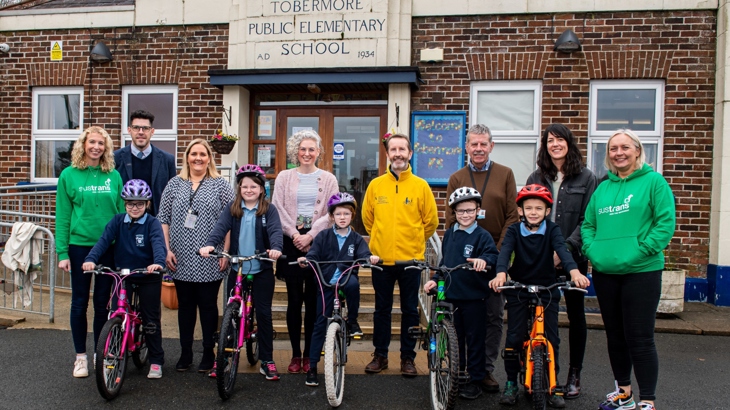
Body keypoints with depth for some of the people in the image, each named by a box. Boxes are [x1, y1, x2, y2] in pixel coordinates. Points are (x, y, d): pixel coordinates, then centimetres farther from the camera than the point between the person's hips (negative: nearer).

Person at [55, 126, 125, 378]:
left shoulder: (114, 176, 3)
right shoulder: (69, 175, 0)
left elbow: (122, 212, 6)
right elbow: (63, 216, -1)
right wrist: (62, 252, -6)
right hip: (80, 245, -1)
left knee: (103, 302, 9)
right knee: (80, 302, 6)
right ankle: (81, 356, 20)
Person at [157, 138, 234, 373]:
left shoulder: (221, 185, 2)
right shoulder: (174, 185, 8)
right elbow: (163, 219, 8)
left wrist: (226, 253, -8)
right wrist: (167, 250, -1)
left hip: (209, 262, -2)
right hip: (181, 260, 2)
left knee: (208, 305, 5)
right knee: (185, 305, 10)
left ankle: (208, 353, 17)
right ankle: (185, 353, 21)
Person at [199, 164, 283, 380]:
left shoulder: (269, 210, -1)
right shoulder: (232, 208, 4)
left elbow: (275, 231, -15)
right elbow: (220, 227, -10)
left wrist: (276, 248, -35)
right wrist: (209, 244, -29)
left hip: (262, 271, -2)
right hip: (237, 270, 2)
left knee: (263, 313, 3)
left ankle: (267, 360, 15)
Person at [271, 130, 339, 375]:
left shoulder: (328, 179, 7)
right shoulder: (284, 177, 8)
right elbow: (278, 210, 1)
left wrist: (310, 235, -11)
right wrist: (295, 235, -9)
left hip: (318, 242, 0)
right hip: (291, 242, 0)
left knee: (313, 300, 2)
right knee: (294, 299, 0)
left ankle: (309, 355, 13)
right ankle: (295, 354, 11)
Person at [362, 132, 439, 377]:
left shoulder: (421, 186, -2)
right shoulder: (375, 185, 2)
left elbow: (431, 221, 7)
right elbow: (367, 218, 14)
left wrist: (414, 241, 11)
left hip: (411, 259, -1)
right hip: (381, 258, 1)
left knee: (410, 310, 8)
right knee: (381, 309, 12)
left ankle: (408, 357, 21)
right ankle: (380, 355, 24)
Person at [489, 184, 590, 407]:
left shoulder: (552, 230, -5)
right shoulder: (514, 230, -6)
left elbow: (562, 250, -23)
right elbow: (505, 252, -23)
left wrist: (574, 271, -43)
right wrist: (501, 273, -44)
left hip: (547, 291, 1)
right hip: (518, 291, 0)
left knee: (551, 339, 2)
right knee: (514, 337, -2)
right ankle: (511, 383, 14)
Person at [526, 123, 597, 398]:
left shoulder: (585, 177, 1)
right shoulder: (536, 178, 8)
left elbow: (587, 220, -5)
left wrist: (565, 248, -16)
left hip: (572, 258, -1)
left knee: (575, 314, 8)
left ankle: (574, 375, 21)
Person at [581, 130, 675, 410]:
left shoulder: (653, 181, -2)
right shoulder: (603, 188, 14)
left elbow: (666, 223, -10)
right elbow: (588, 224, 15)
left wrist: (640, 251, -17)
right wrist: (592, 250, -2)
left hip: (641, 272, -6)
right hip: (604, 272, 6)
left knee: (640, 338, -3)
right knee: (615, 334, 15)